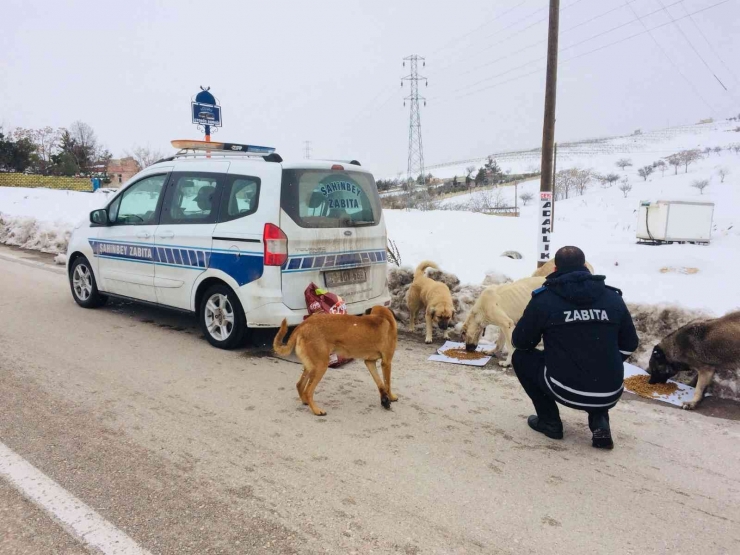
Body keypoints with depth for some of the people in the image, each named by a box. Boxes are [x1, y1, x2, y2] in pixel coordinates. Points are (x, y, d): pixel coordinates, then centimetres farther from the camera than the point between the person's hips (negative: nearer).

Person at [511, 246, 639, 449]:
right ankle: (600, 421, 14)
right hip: (610, 394, 4)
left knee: (521, 357, 20)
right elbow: (629, 345, 15)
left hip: (566, 391, -4)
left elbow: (521, 343, 5)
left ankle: (549, 421, 19)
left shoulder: (544, 298, -6)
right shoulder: (613, 297, 5)